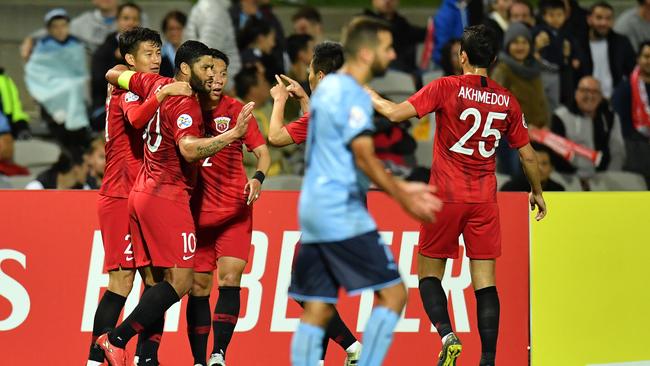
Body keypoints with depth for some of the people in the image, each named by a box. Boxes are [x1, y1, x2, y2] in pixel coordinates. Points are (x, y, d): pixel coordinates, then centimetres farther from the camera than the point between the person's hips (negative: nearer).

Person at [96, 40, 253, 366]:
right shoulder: (185, 104, -15)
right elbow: (189, 149, -32)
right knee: (181, 281, -10)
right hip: (166, 196, -10)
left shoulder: (157, 85, 9)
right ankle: (116, 339, -12)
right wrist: (232, 135, -38)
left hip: (143, 192, 10)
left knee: (160, 279, 9)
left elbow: (114, 74, 24)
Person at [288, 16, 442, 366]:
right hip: (342, 214, -9)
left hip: (314, 210, 9)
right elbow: (364, 157, -19)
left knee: (317, 310, 7)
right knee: (393, 293, -6)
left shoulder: (328, 87, 18)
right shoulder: (353, 95, -12)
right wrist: (403, 198, -13)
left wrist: (401, 188, 22)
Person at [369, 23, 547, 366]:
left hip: (447, 196, -3)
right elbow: (527, 154, 10)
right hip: (485, 200, 3)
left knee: (429, 273, 9)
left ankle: (447, 335, -14)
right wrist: (537, 192, 26)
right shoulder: (507, 100, 3)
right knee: (485, 282, 2)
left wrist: (369, 96, 8)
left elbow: (396, 113, -12)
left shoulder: (446, 87, -8)